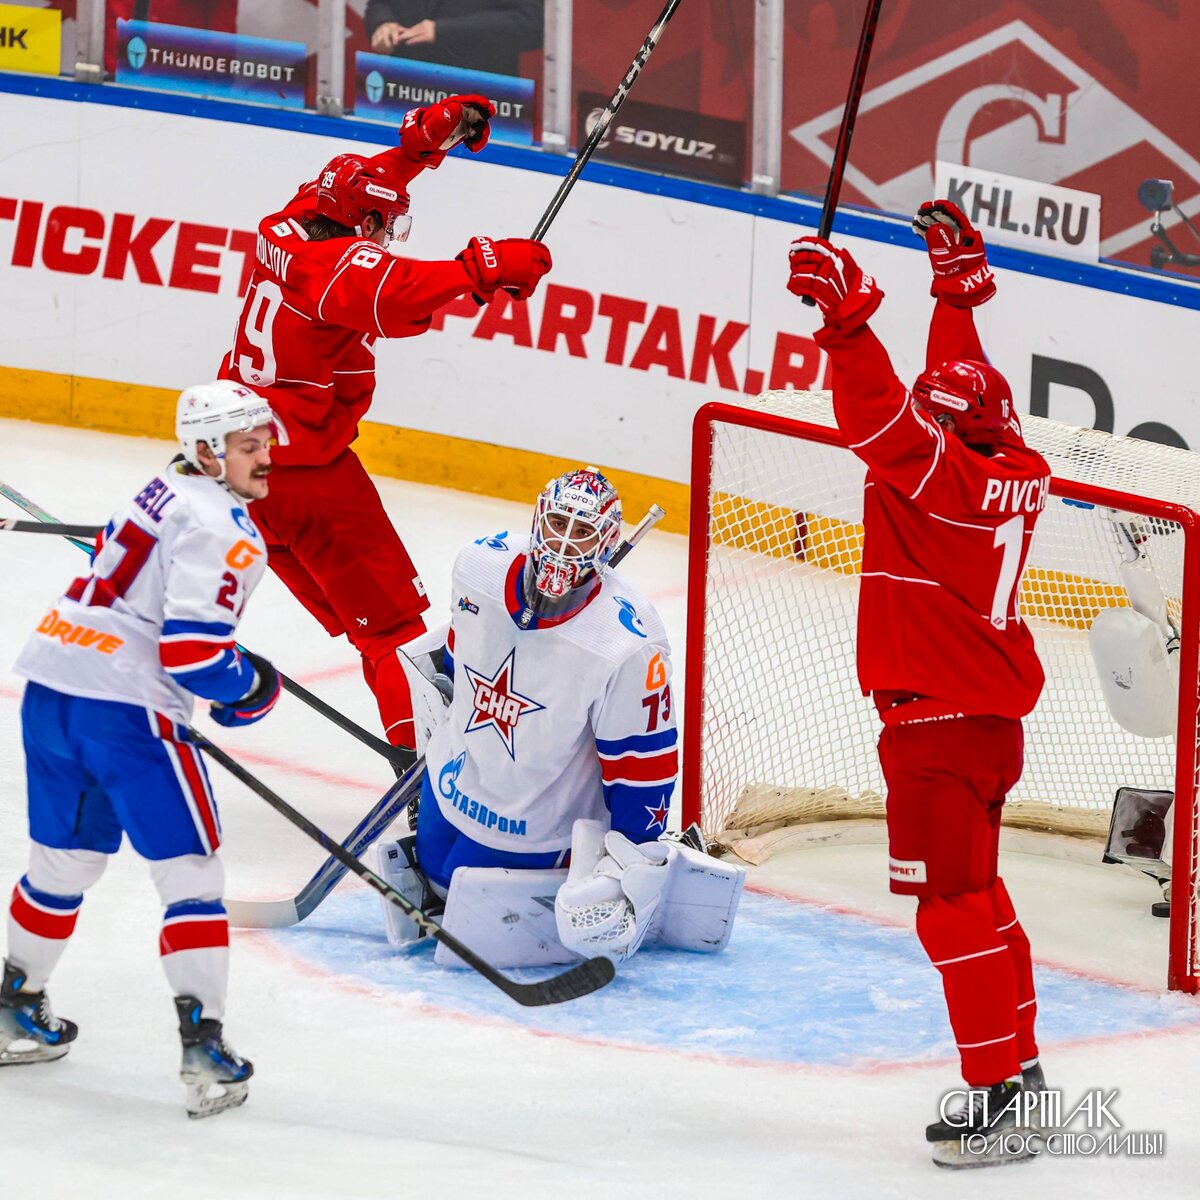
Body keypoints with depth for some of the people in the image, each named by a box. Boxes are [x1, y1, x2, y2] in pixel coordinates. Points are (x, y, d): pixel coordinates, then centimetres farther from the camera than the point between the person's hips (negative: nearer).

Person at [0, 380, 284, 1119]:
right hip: (126, 711, -9)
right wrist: (250, 686, 0)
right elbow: (191, 650, -19)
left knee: (65, 859, 24)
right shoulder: (223, 528, -12)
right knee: (191, 871, -1)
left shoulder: (165, 493, 17)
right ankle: (203, 1046, -6)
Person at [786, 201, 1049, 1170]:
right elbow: (959, 388, 20)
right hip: (993, 714, 10)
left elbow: (887, 421, -34)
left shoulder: (948, 477, -21)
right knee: (976, 890, 20)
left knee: (949, 899, -7)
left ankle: (1000, 1090, -8)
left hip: (938, 718, -10)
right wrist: (960, 288, 27)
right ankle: (1020, 1062, 27)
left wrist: (848, 314, -38)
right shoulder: (1017, 469, 4)